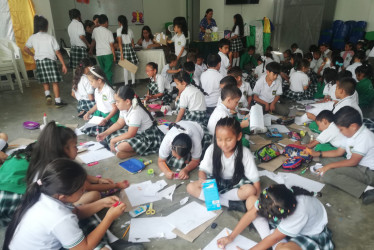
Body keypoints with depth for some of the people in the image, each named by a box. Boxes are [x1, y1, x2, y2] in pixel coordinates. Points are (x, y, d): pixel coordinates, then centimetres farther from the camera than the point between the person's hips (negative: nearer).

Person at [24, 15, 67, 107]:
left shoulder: (32, 37, 6)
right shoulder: (50, 37, -5)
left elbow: (25, 49, 13)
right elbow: (57, 52, -6)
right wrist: (63, 65, -2)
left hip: (39, 61, 4)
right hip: (50, 60, -4)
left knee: (44, 81, 22)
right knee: (55, 82, 0)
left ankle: (47, 95, 4)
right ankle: (58, 101, 0)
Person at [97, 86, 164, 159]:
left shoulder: (136, 112, -28)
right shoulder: (124, 107, -2)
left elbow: (130, 134, -24)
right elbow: (119, 123, 11)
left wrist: (113, 140, -15)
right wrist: (105, 133, 3)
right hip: (135, 132, 10)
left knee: (122, 146, -32)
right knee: (110, 135, 3)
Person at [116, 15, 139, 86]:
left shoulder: (119, 30, -4)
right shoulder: (130, 30, 9)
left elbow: (120, 43, -10)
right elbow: (132, 43, 10)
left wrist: (121, 53, -11)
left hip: (124, 48, -4)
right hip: (130, 48, 4)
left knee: (125, 67, 0)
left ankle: (126, 84, 3)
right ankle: (133, 82, 14)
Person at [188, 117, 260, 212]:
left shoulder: (245, 154, -21)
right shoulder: (212, 149, -18)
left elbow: (255, 179, -16)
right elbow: (203, 169, -11)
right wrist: (202, 180, -33)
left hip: (236, 184, -2)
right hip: (216, 182, 2)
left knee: (250, 190, -33)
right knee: (190, 187, -20)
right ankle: (229, 203, -23)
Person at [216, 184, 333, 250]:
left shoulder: (299, 213, -41)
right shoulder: (271, 196, -27)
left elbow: (273, 238, -29)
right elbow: (251, 214, -14)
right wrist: (231, 237, -11)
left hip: (309, 233, -7)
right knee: (251, 200, -9)